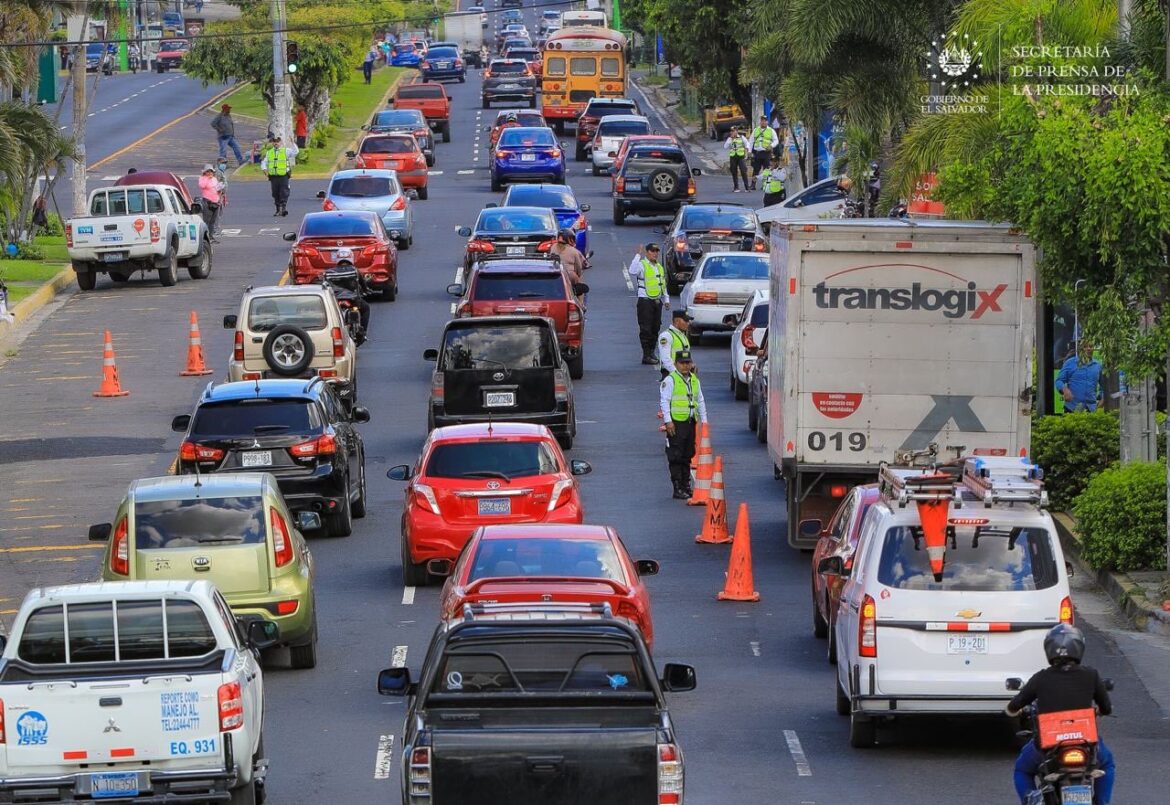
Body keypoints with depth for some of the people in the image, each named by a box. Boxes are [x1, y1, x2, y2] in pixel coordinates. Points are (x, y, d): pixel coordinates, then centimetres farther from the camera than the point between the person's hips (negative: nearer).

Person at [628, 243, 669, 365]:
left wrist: (666, 299, 20)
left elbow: (663, 285, 25)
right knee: (646, 329, -8)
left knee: (655, 328, 11)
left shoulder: (659, 267, 18)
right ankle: (646, 356, -8)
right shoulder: (641, 265, -7)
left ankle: (651, 352, 21)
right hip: (645, 300, -7)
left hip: (657, 301, 7)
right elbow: (632, 271, -30)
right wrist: (638, 255, -29)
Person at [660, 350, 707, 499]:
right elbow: (664, 401, -11)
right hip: (676, 424, -7)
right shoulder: (669, 380, -6)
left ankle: (686, 486, 19)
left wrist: (704, 420, 18)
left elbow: (700, 401, 23)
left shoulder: (694, 380, 15)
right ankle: (677, 488, -6)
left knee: (687, 456, 12)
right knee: (676, 457, -6)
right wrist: (668, 421, -18)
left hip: (690, 422, 7)